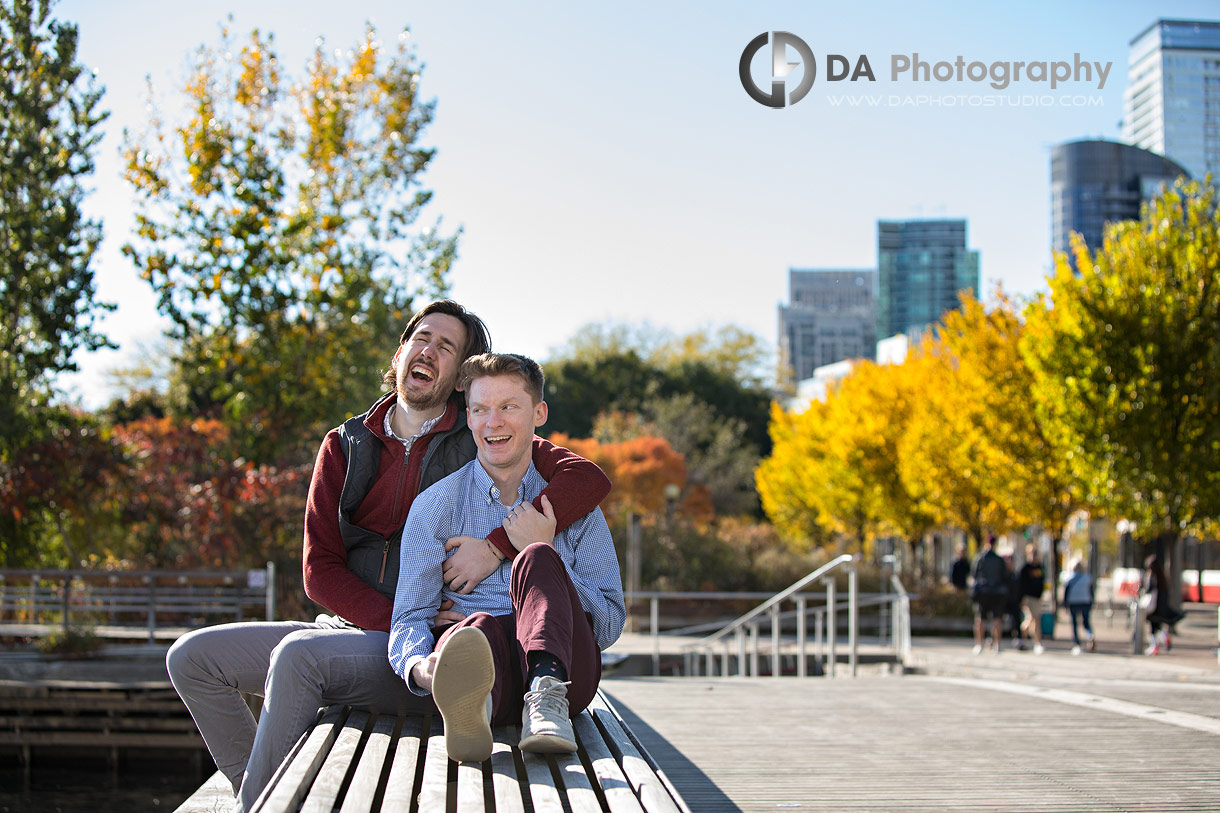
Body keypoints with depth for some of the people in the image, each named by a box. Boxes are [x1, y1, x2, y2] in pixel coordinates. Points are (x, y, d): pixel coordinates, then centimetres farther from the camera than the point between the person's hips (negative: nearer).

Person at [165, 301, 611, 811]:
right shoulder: (345, 446, 12)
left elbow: (589, 479, -15)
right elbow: (319, 571, 3)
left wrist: (497, 544, -26)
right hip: (347, 627, 6)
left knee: (298, 655, -31)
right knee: (192, 658, -5)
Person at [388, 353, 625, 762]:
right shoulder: (435, 506, 15)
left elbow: (610, 625, 11)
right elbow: (410, 617, 6)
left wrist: (544, 555, -3)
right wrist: (419, 666, -20)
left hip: (563, 662, 1)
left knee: (537, 560, -27)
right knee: (477, 626, -37)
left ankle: (546, 697, -51)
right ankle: (467, 705, -73)